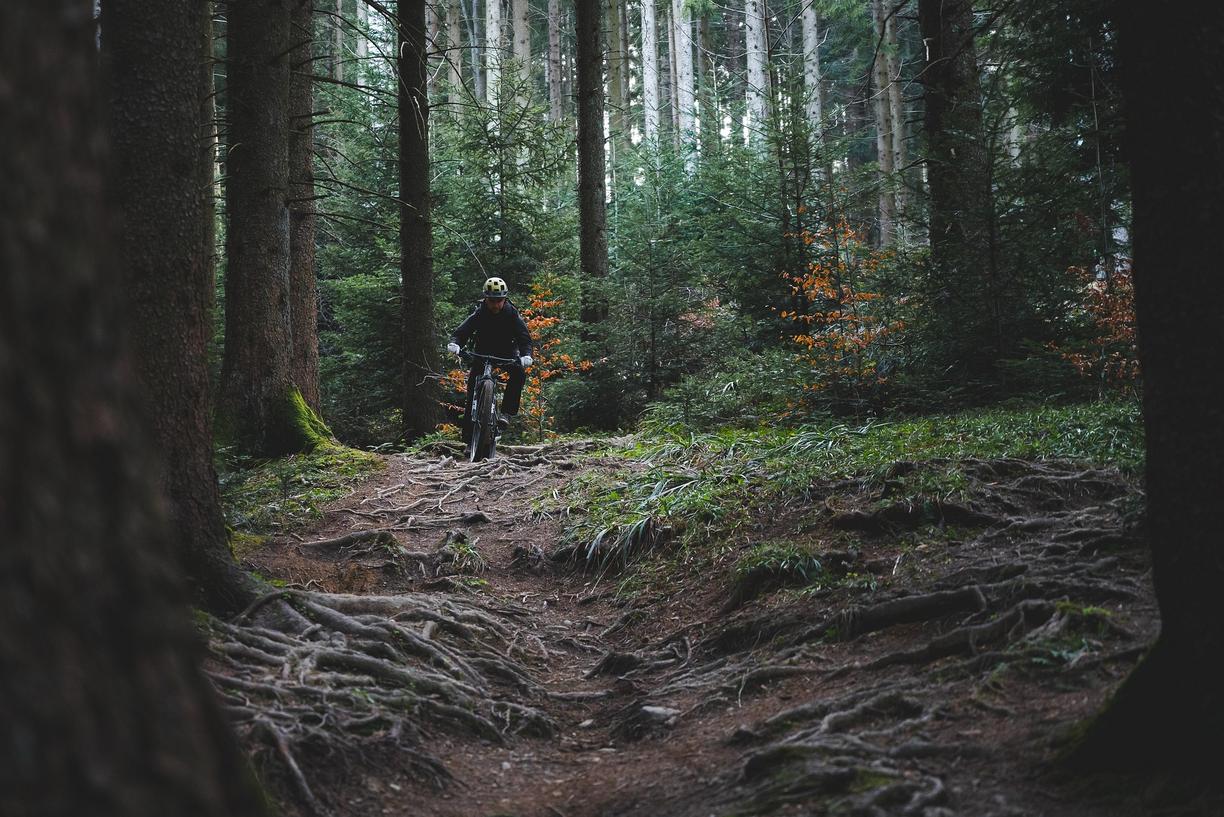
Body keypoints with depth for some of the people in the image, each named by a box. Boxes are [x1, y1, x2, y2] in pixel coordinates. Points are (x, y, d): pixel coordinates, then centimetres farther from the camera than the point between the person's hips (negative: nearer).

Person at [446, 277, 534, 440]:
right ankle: (468, 435, -8)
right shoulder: (479, 314, -18)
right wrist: (454, 344, -50)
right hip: (483, 352, 0)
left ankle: (506, 413, -25)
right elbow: (461, 332, -26)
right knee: (472, 385, -14)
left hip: (507, 353, 0)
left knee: (519, 373, -31)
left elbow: (524, 337, -23)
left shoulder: (512, 314, -18)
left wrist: (526, 355, -44)